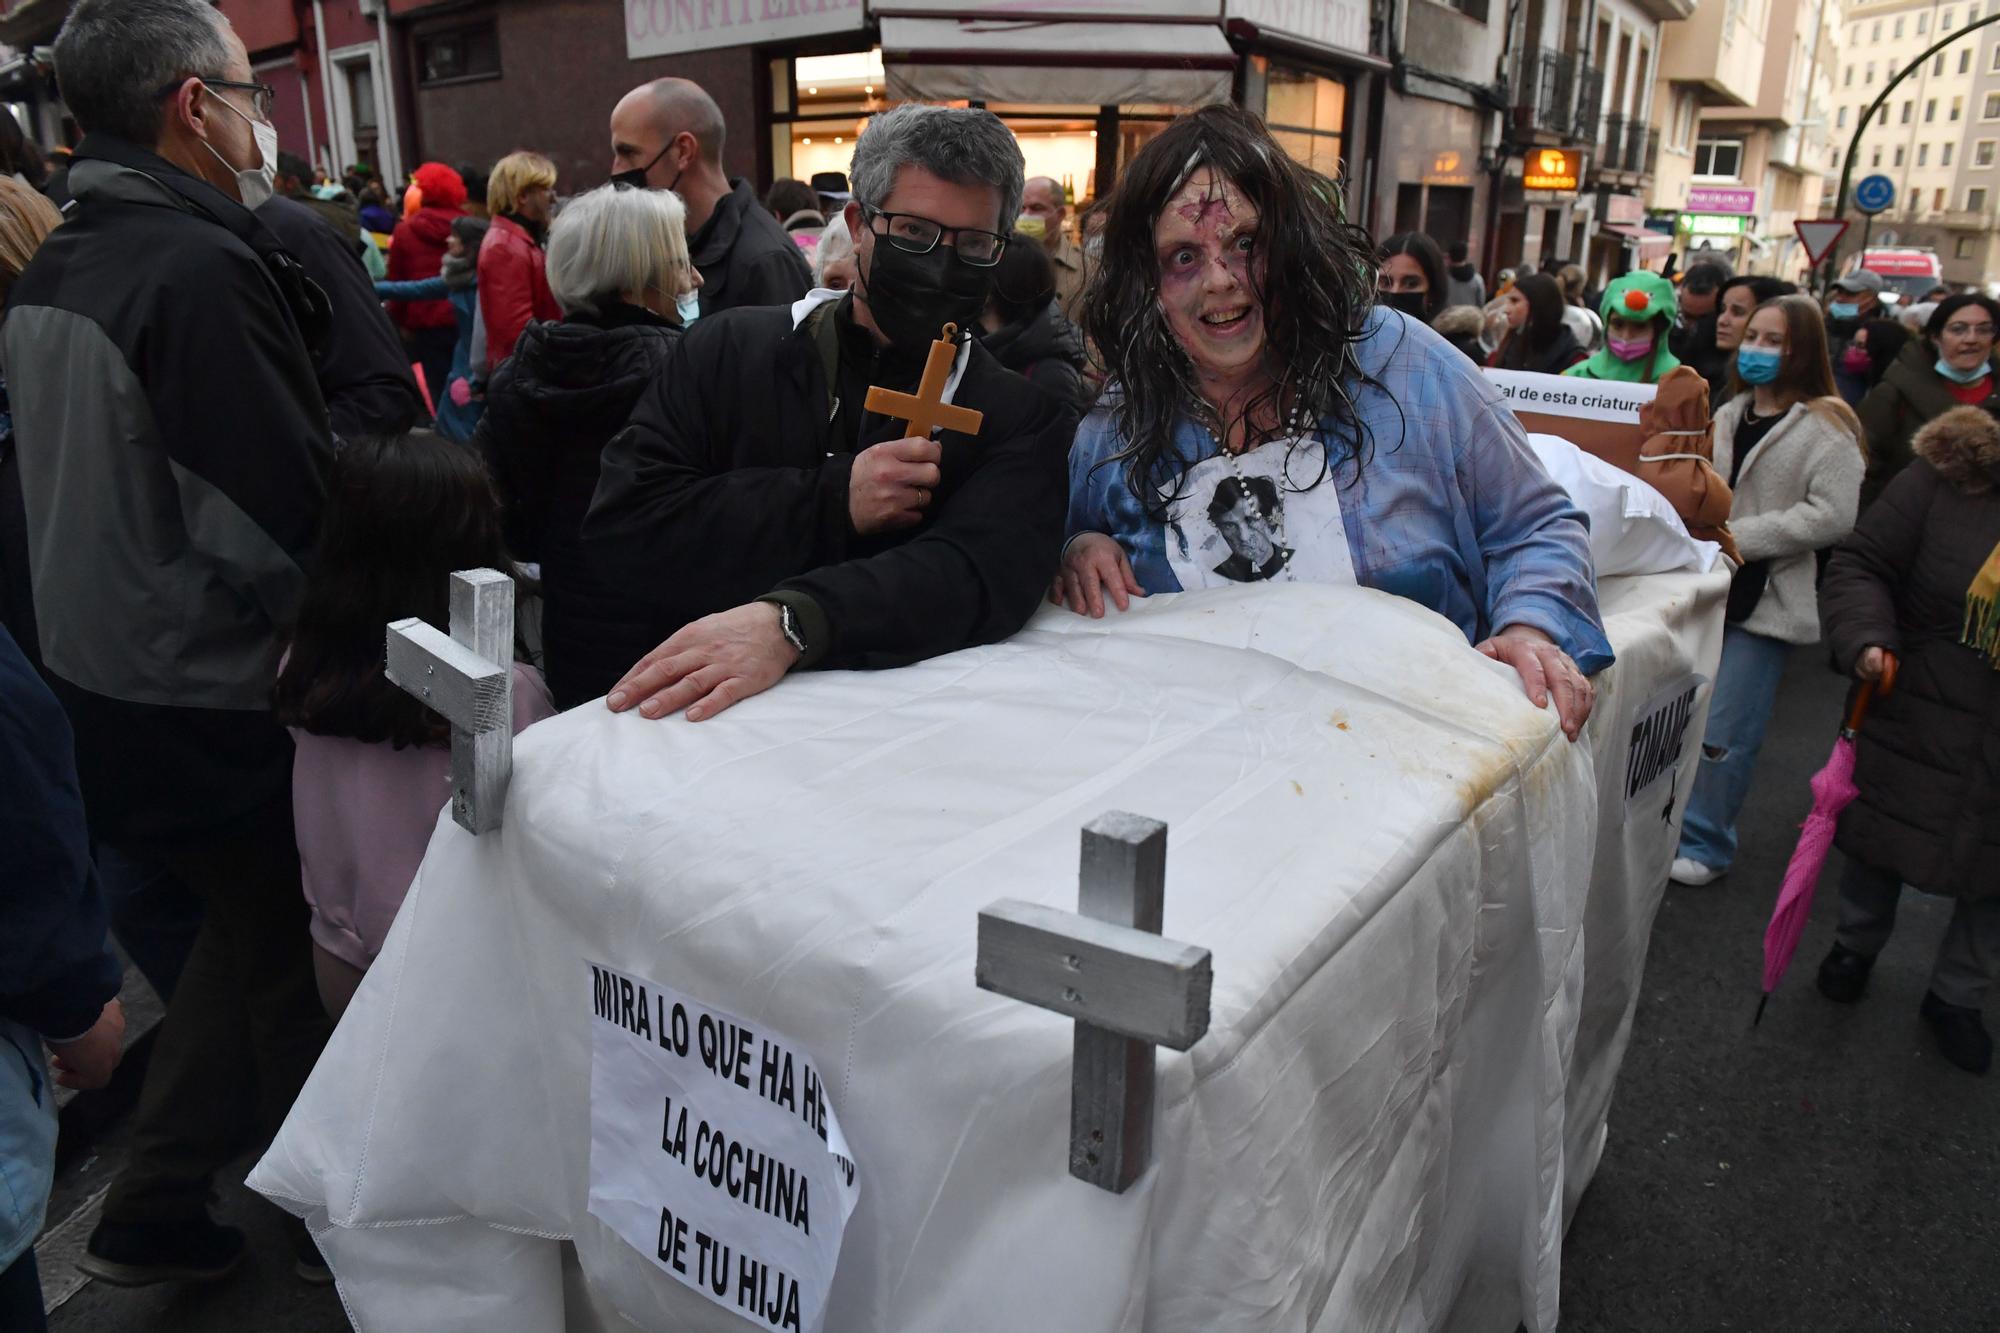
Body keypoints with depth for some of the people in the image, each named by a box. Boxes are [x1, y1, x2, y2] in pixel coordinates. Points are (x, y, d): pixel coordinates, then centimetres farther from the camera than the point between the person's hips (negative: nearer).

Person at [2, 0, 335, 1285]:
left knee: (245, 936, 23)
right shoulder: (200, 269, -21)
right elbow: (294, 511, -25)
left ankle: (154, 1212, 35)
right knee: (293, 962, 10)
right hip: (218, 701, -8)